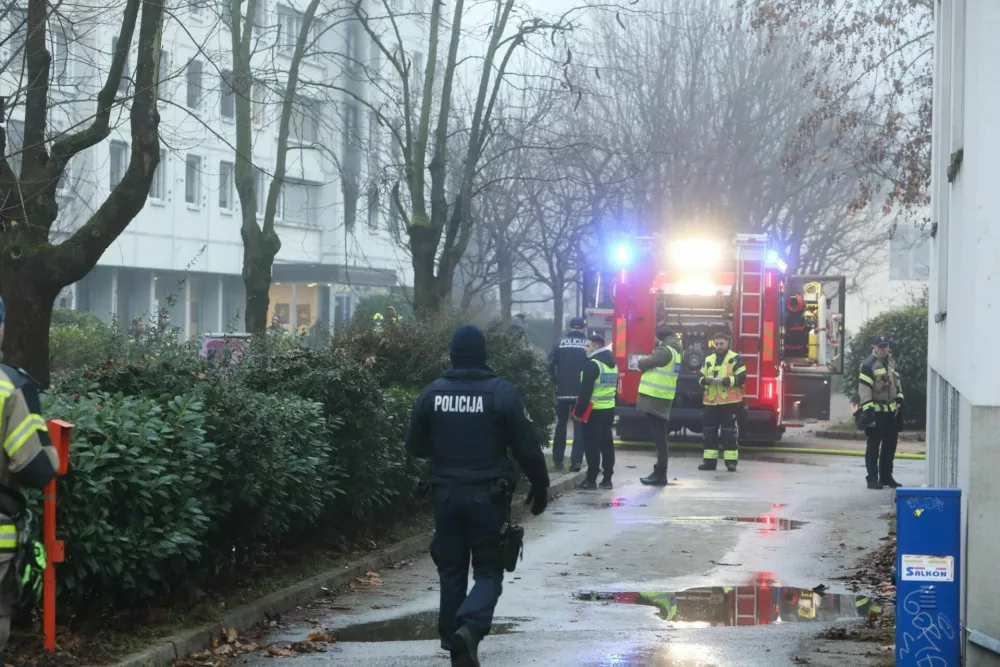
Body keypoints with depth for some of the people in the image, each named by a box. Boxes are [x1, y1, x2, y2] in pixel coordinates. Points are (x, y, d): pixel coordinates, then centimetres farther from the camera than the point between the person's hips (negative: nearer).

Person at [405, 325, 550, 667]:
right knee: (488, 571, 3)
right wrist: (540, 486, 7)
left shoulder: (432, 393, 1)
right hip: (488, 495, -3)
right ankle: (470, 626, -21)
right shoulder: (502, 393, -9)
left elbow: (415, 446, 9)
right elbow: (527, 447, -7)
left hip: (446, 494, 3)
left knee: (451, 571, 15)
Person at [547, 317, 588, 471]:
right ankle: (576, 461, -6)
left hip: (562, 391, 1)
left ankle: (557, 460, 13)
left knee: (561, 425, 13)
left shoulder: (559, 343, 0)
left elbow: (550, 366, -4)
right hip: (581, 392, -1)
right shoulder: (588, 344, -3)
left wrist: (554, 384, 7)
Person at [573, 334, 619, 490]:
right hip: (609, 409, 8)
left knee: (592, 446, -5)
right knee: (607, 444, 10)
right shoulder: (612, 364, 14)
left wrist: (578, 411, -13)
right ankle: (607, 479, 12)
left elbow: (585, 391, -17)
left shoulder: (592, 365, -15)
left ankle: (591, 480, -4)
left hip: (594, 411, -8)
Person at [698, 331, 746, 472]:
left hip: (729, 402, -5)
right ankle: (710, 460, 9)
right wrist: (706, 379, -10)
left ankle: (731, 461, -1)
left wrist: (724, 380, -19)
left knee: (729, 432, -5)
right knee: (709, 432, 4)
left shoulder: (736, 359, 0)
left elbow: (741, 378, -8)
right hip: (711, 402, 5)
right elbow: (700, 378, 13)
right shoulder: (708, 360, 15)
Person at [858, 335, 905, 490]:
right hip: (876, 412, -8)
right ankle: (872, 478, 0)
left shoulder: (891, 362, 13)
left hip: (891, 411, 8)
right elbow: (863, 389, -17)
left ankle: (886, 476, 20)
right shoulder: (868, 365, -12)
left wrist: (899, 398, 12)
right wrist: (868, 410, -22)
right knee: (874, 445, -3)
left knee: (890, 445, 12)